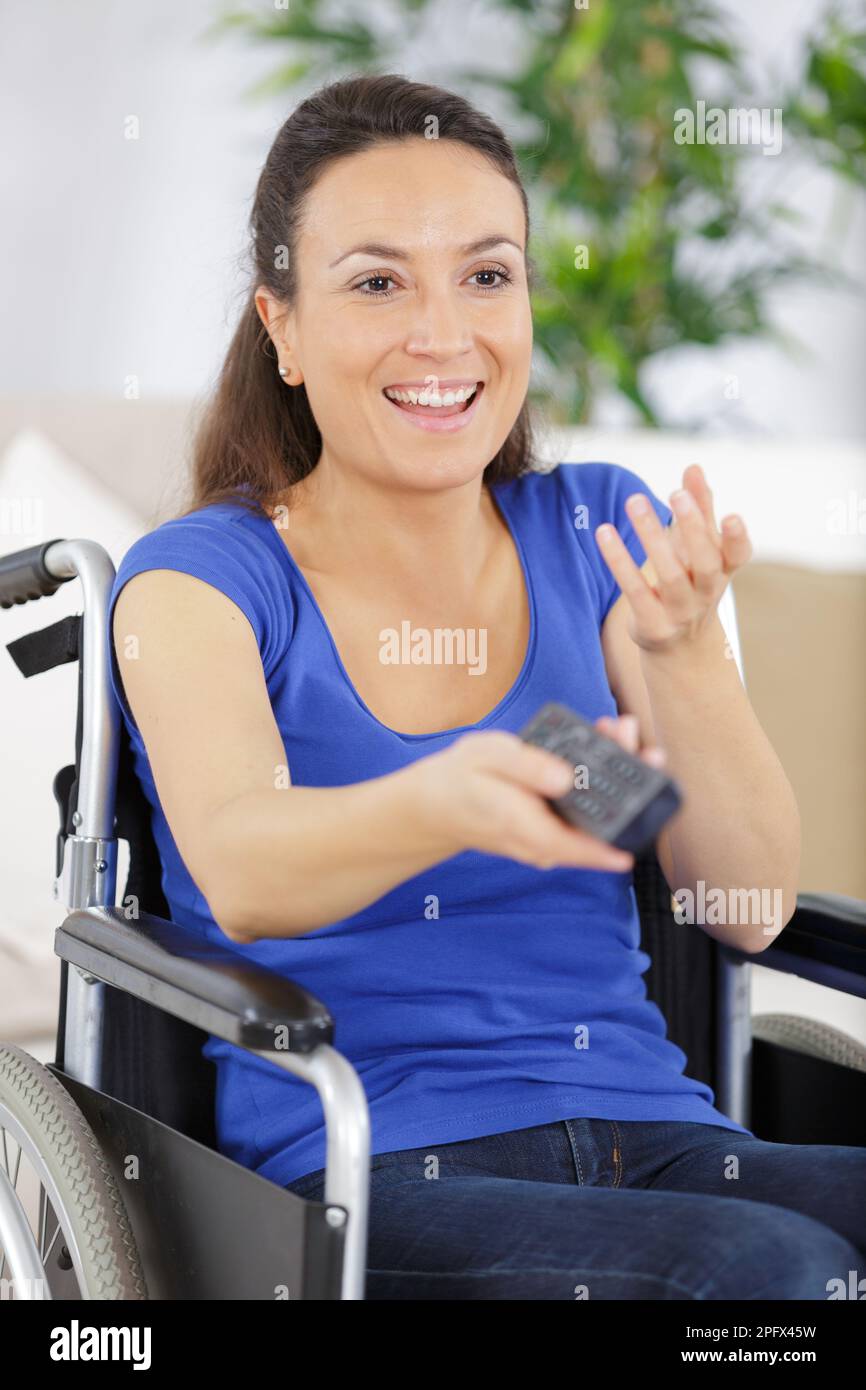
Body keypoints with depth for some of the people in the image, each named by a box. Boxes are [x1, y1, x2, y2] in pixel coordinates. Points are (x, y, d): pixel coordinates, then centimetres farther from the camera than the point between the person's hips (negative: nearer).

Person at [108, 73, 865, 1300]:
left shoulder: (596, 532, 11)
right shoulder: (200, 578, 1)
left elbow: (750, 907, 2)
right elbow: (239, 876, -21)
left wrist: (682, 650, -16)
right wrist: (443, 806, -43)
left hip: (653, 1142, 4)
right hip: (372, 1178, -4)